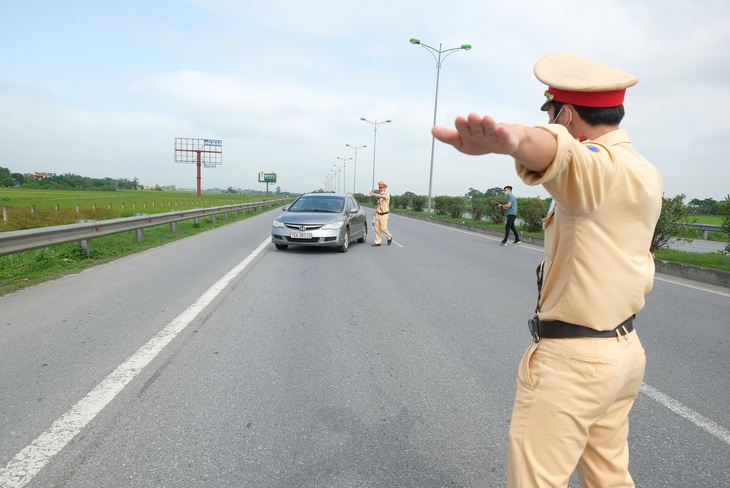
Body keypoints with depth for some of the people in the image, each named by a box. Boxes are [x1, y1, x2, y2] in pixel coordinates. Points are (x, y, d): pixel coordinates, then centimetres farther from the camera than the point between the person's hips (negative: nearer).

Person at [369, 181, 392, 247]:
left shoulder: (386, 195, -10)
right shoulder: (380, 195, 15)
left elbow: (383, 196, -36)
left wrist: (373, 194, -36)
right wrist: (375, 211, 14)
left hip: (384, 215, -7)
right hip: (378, 214, 7)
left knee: (383, 228, -7)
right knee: (377, 228, 1)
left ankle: (389, 237, 20)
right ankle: (377, 242, 5)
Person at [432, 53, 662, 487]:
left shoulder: (600, 164, -18)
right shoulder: (647, 174, 11)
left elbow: (563, 153, -45)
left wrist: (512, 139, -65)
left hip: (571, 358, -10)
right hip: (626, 349, 10)